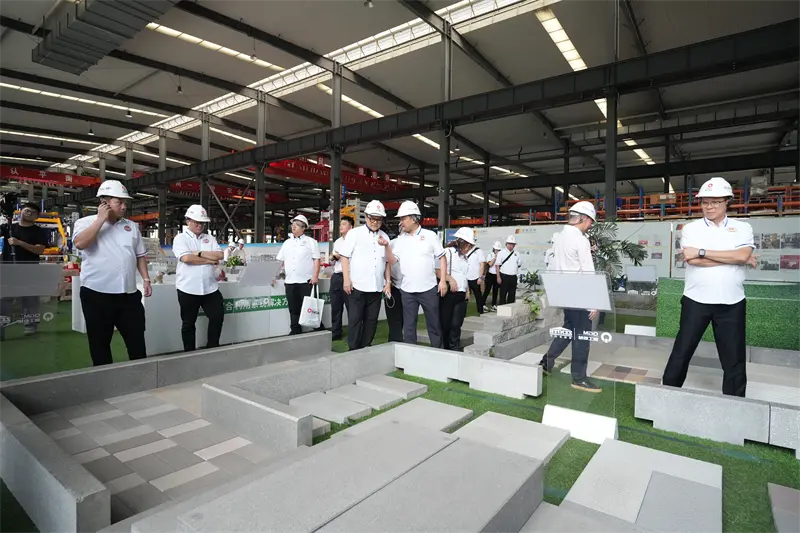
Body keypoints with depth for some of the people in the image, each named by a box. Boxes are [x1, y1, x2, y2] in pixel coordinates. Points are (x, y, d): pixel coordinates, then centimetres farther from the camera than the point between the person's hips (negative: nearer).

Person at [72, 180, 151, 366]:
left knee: (137, 340, 8)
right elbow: (80, 243, -20)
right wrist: (101, 219, -13)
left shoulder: (131, 226, 11)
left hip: (129, 294, 3)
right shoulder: (86, 222, 0)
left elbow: (140, 255, 15)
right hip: (97, 294, -3)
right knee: (100, 343, 9)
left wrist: (146, 279, 5)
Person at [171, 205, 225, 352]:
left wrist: (199, 253, -12)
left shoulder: (210, 238, 11)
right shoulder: (180, 238, -1)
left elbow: (220, 255, -4)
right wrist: (209, 260, -10)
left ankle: (212, 348, 21)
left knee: (217, 317, 6)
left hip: (210, 288, 4)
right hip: (188, 289, -3)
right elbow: (186, 258, -18)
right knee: (188, 323, 10)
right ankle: (189, 352, 23)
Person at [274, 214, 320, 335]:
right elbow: (279, 261, 16)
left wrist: (315, 276, -15)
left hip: (307, 281, -4)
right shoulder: (287, 243, 16)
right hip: (290, 282, 5)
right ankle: (295, 331, 18)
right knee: (294, 309, 8)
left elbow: (316, 260, -4)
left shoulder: (310, 242, 2)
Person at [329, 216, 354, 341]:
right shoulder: (337, 242, 19)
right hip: (336, 276, 8)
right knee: (335, 306, 11)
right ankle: (335, 333, 20)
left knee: (350, 307, -1)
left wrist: (341, 256, -14)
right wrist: (334, 257, 5)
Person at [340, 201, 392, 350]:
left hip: (376, 287, 4)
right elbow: (345, 257, -2)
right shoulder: (355, 233, 0)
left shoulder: (384, 237, 11)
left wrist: (388, 282, 8)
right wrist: (347, 279, -9)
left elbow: (387, 262, 14)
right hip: (357, 286, -4)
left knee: (371, 320, 9)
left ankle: (365, 349, 20)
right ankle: (353, 350, 11)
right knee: (355, 319, 1)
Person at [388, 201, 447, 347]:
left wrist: (443, 280, -5)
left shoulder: (430, 235, -2)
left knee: (434, 323, 9)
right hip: (407, 290, 3)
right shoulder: (400, 239, 7)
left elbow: (441, 258, 1)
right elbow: (392, 261, 2)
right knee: (408, 325, 9)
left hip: (429, 288, -3)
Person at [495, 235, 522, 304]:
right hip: (504, 277, -5)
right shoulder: (501, 253, -3)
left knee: (512, 295, 11)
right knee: (503, 295, -1)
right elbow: (497, 265, -6)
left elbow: (519, 264, 24)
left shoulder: (516, 253, 10)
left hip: (513, 277, 5)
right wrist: (498, 277, -12)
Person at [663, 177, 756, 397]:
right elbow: (694, 260, -14)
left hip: (732, 304, 1)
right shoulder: (691, 228, 2)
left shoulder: (743, 228, 6)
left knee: (734, 358, 10)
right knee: (682, 351, 6)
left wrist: (701, 252, -15)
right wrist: (736, 259, -11)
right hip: (696, 301, -1)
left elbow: (742, 255, -13)